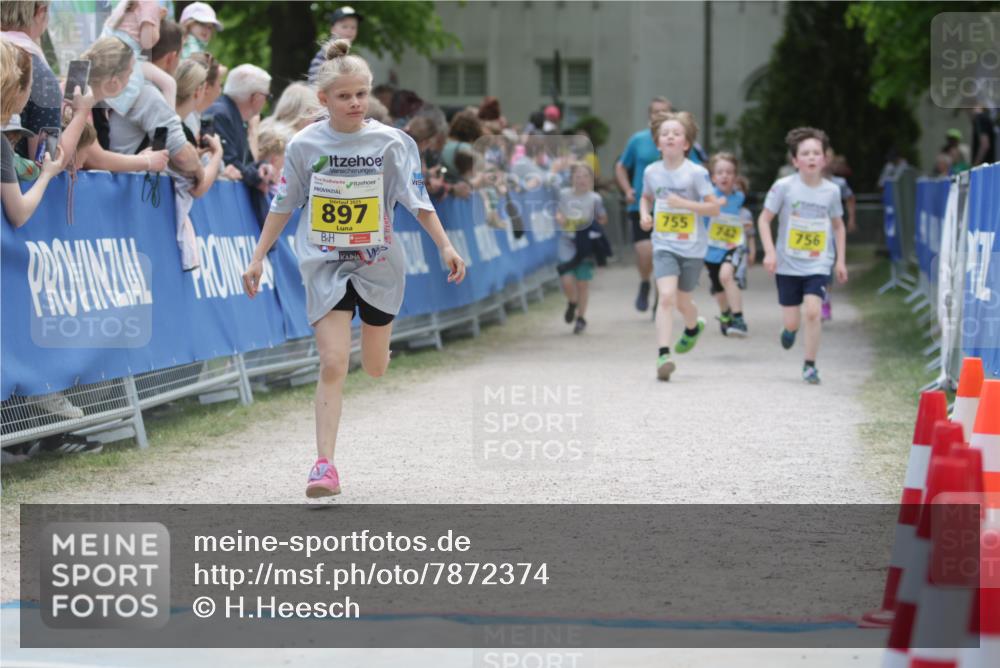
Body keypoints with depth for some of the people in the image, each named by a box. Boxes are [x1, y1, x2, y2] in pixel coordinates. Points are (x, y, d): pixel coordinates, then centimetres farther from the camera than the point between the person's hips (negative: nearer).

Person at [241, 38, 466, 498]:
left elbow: (418, 201, -4)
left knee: (375, 368, 12)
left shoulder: (390, 143, -6)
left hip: (378, 264, 1)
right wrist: (258, 257, 5)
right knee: (333, 364, -14)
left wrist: (445, 247, -14)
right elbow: (282, 205, 5)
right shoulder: (305, 146, -4)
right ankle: (325, 464, -13)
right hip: (325, 266, -1)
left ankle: (374, 334, 52)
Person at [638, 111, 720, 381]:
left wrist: (685, 203, -22)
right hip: (664, 246, 1)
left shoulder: (696, 173, -10)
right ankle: (663, 355, -22)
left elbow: (714, 207, -10)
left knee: (682, 301, 13)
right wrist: (645, 214, 1)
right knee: (666, 296, -18)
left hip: (692, 247, -1)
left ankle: (693, 327, 49)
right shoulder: (652, 172, 1)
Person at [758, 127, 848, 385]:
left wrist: (841, 260, 10)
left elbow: (838, 226, 14)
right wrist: (770, 252, -13)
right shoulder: (784, 187, -9)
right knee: (792, 320, 5)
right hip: (788, 264, 0)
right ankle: (790, 329, 45)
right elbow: (764, 219, -2)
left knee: (813, 310, -19)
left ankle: (810, 364, -4)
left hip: (818, 265, 0)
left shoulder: (831, 191, -1)